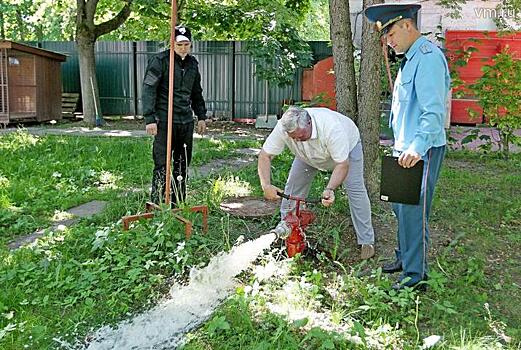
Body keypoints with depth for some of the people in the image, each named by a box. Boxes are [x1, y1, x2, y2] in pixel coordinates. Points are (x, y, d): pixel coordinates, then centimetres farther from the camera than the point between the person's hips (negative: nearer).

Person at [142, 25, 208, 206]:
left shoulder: (192, 63, 13)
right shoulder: (160, 60, -6)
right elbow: (148, 90, -10)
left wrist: (201, 116, 18)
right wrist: (150, 119, -16)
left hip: (186, 121, 6)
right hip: (165, 121, -6)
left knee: (183, 164, 10)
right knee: (162, 164, -6)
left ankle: (178, 202, 21)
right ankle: (157, 204, 1)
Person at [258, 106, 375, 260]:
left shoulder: (331, 127, -45)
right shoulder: (282, 128, -34)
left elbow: (342, 164, -42)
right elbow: (264, 156, -29)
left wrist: (330, 189, -57)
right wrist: (266, 185, -42)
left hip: (347, 145, -4)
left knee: (355, 189, -13)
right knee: (294, 184, -5)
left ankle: (367, 242, -6)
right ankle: (286, 226, 12)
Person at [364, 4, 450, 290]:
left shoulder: (428, 57, -16)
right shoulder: (410, 59, 16)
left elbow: (434, 112, -26)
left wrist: (416, 148, -36)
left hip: (422, 151, -10)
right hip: (405, 148, 10)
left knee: (413, 212, -5)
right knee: (400, 207, 18)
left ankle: (415, 277, 6)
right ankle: (404, 258, 35)